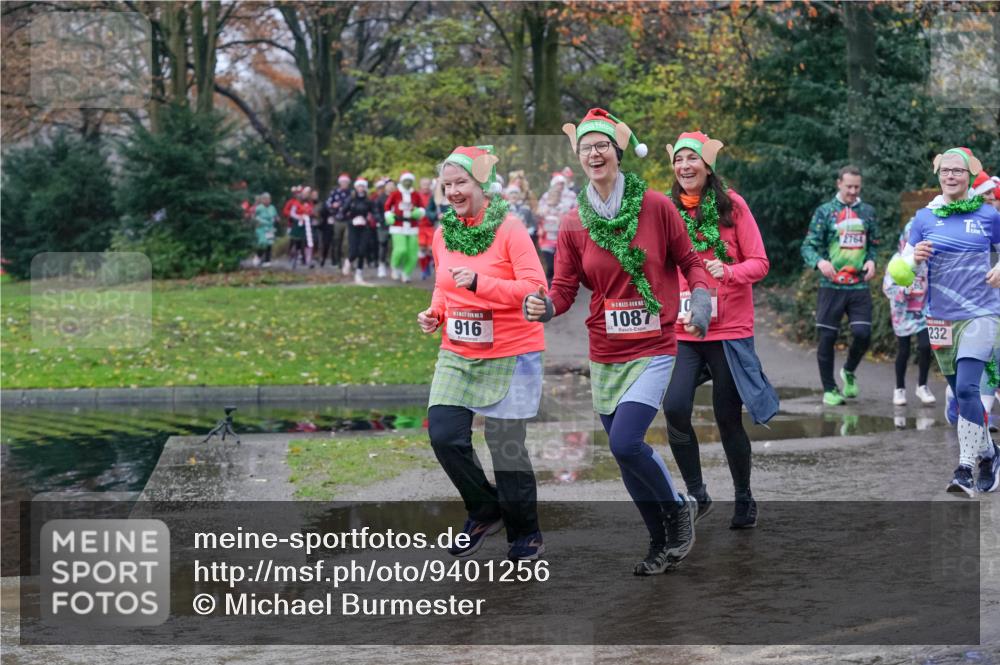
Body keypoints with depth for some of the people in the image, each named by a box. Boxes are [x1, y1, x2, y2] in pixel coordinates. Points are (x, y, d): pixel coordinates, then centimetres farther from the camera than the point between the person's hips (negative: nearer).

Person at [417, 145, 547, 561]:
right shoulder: (443, 234, 7)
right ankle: (485, 511, 17)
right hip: (457, 354, 6)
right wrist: (435, 312, 3)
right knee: (444, 436, -7)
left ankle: (525, 534, 18)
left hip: (510, 355, -5)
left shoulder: (509, 230, -12)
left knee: (505, 445, -1)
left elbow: (535, 289, -19)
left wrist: (480, 282, -28)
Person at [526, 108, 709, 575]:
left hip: (653, 349, -4)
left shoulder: (656, 206, -6)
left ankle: (678, 506, 6)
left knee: (625, 443, -21)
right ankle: (662, 544, 29)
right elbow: (564, 289, -1)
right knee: (626, 456, 10)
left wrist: (701, 299, -14)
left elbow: (689, 261, 4)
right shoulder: (574, 223, 1)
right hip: (604, 356, 4)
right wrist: (544, 307, -22)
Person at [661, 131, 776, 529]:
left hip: (729, 330, -2)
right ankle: (696, 494, 1)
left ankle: (744, 499, 25)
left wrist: (727, 272, -21)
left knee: (728, 419, 3)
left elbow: (759, 263, -4)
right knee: (674, 408, -17)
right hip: (682, 332, 2)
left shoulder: (731, 205, -3)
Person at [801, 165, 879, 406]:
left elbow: (874, 244, 20)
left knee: (863, 334, -9)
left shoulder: (868, 212, 11)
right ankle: (829, 389, 14)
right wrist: (819, 261, -21)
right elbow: (808, 246, -1)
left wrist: (871, 260, -1)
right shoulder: (825, 212, 1)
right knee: (827, 337, -1)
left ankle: (849, 372, 21)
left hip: (859, 286, 2)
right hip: (831, 285, -2)